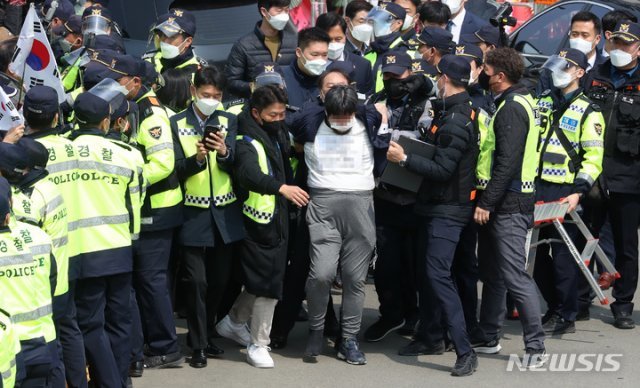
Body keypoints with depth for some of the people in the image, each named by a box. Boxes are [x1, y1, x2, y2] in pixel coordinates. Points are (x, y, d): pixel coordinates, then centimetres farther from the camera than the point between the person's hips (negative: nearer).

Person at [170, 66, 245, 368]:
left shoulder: (229, 121, 5)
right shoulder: (177, 124, -2)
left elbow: (234, 162, -6)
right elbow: (178, 170, -7)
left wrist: (224, 152, -27)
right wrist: (197, 158, -25)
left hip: (225, 213, 3)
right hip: (194, 214, -3)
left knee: (220, 279, 11)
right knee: (197, 281, -3)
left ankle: (205, 334, 27)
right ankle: (198, 344, 6)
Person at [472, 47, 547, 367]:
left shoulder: (511, 108, -16)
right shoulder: (520, 100, 15)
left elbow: (507, 162, -23)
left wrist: (486, 203, -21)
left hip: (509, 205, -11)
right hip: (505, 203, 11)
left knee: (514, 276, -11)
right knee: (492, 273, 17)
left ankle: (536, 347, -9)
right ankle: (487, 338, 26)